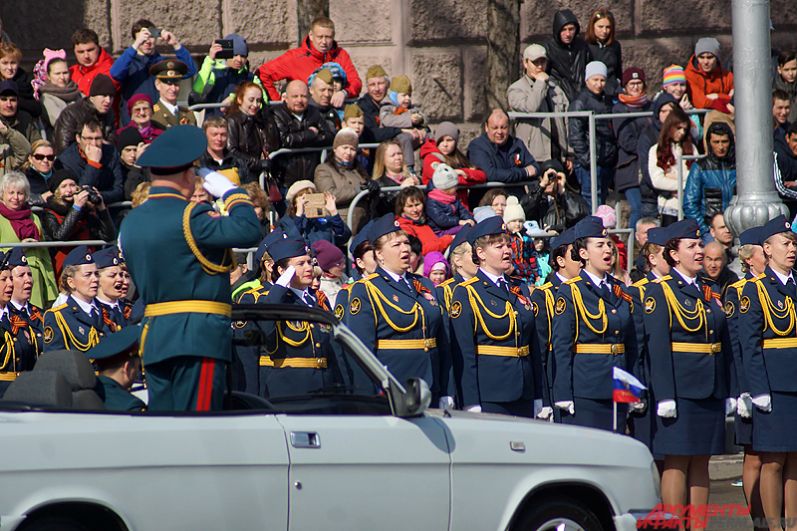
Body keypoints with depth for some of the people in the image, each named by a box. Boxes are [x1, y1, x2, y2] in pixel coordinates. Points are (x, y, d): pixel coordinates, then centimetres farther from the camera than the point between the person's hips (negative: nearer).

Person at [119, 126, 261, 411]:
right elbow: (249, 231, -22)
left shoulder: (130, 222, 11)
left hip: (154, 335, 8)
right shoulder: (189, 216, -14)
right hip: (198, 336, -8)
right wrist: (230, 191, -7)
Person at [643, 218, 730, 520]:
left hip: (711, 391, 6)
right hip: (680, 390, -6)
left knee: (702, 462, 7)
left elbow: (725, 345, 16)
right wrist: (665, 396, -18)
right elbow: (657, 346, -12)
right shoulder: (659, 292, -5)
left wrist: (728, 392, 11)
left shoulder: (710, 293, 15)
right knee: (677, 462, -4)